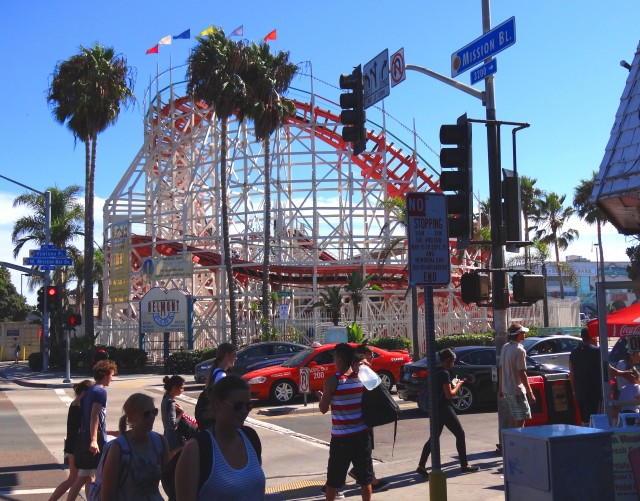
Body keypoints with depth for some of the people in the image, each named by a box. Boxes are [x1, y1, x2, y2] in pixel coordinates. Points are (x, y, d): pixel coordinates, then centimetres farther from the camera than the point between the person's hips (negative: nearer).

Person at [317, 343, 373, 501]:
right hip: (362, 434, 3)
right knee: (365, 478, 11)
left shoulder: (332, 381, -12)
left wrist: (321, 397, 13)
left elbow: (323, 409, -6)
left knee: (333, 480, 9)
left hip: (340, 437, -3)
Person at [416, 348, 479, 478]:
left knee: (434, 437, 10)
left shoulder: (436, 372, 11)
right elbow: (449, 394, -19)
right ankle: (464, 465, 10)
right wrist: (458, 385, -4)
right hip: (444, 409, -9)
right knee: (460, 434, 4)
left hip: (436, 408, 9)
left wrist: (453, 385, 14)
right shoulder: (444, 373, -17)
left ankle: (421, 466, 4)